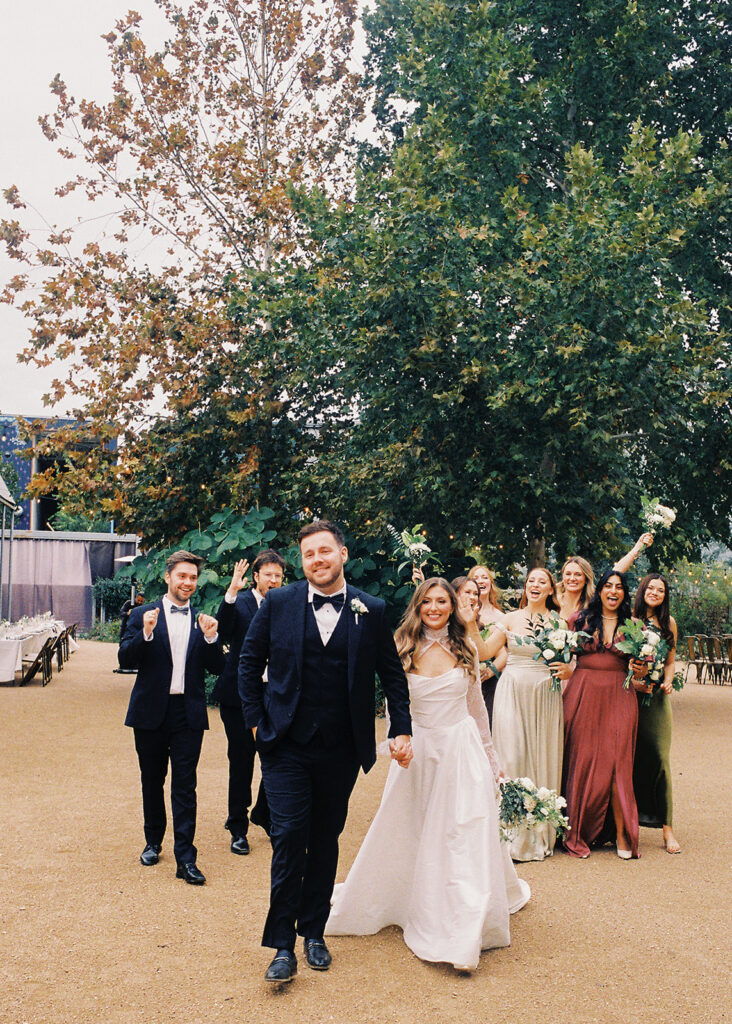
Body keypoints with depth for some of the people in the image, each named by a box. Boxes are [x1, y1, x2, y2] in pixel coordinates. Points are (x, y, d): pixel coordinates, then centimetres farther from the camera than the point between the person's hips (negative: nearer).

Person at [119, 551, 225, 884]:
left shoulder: (202, 621, 7)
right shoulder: (143, 616, 1)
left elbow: (217, 667, 4)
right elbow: (126, 660, -6)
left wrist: (211, 638, -13)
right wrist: (146, 633, -21)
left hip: (189, 713, 0)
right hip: (151, 711, 0)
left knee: (185, 785, -2)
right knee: (152, 781, 15)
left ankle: (185, 859, 1)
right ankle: (153, 842, 34)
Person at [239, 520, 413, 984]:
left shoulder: (372, 610, 0)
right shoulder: (278, 603, -2)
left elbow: (393, 674, 6)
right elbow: (250, 663, 6)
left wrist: (402, 729, 1)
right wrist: (256, 719, 1)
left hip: (341, 749, 1)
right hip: (287, 745, -1)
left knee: (326, 840, 13)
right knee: (288, 836, -5)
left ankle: (314, 932, 28)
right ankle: (283, 945, 7)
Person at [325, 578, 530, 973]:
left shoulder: (465, 650, 4)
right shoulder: (403, 650, -1)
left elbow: (476, 706, 13)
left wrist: (489, 757, 17)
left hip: (462, 750, 0)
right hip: (418, 751, 0)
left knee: (466, 837, -5)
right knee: (407, 835, 10)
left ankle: (463, 935, 0)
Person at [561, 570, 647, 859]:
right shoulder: (580, 618, 5)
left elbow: (639, 662, 14)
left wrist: (639, 672, -7)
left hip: (619, 697, 0)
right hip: (583, 695, 0)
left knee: (617, 762, -3)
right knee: (582, 759, 3)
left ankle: (621, 834, 4)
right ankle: (579, 831, 14)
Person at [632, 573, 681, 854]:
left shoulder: (668, 622, 11)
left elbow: (671, 661, 18)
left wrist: (667, 682, 0)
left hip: (656, 696, 2)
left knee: (660, 758, -4)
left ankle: (667, 827, 1)